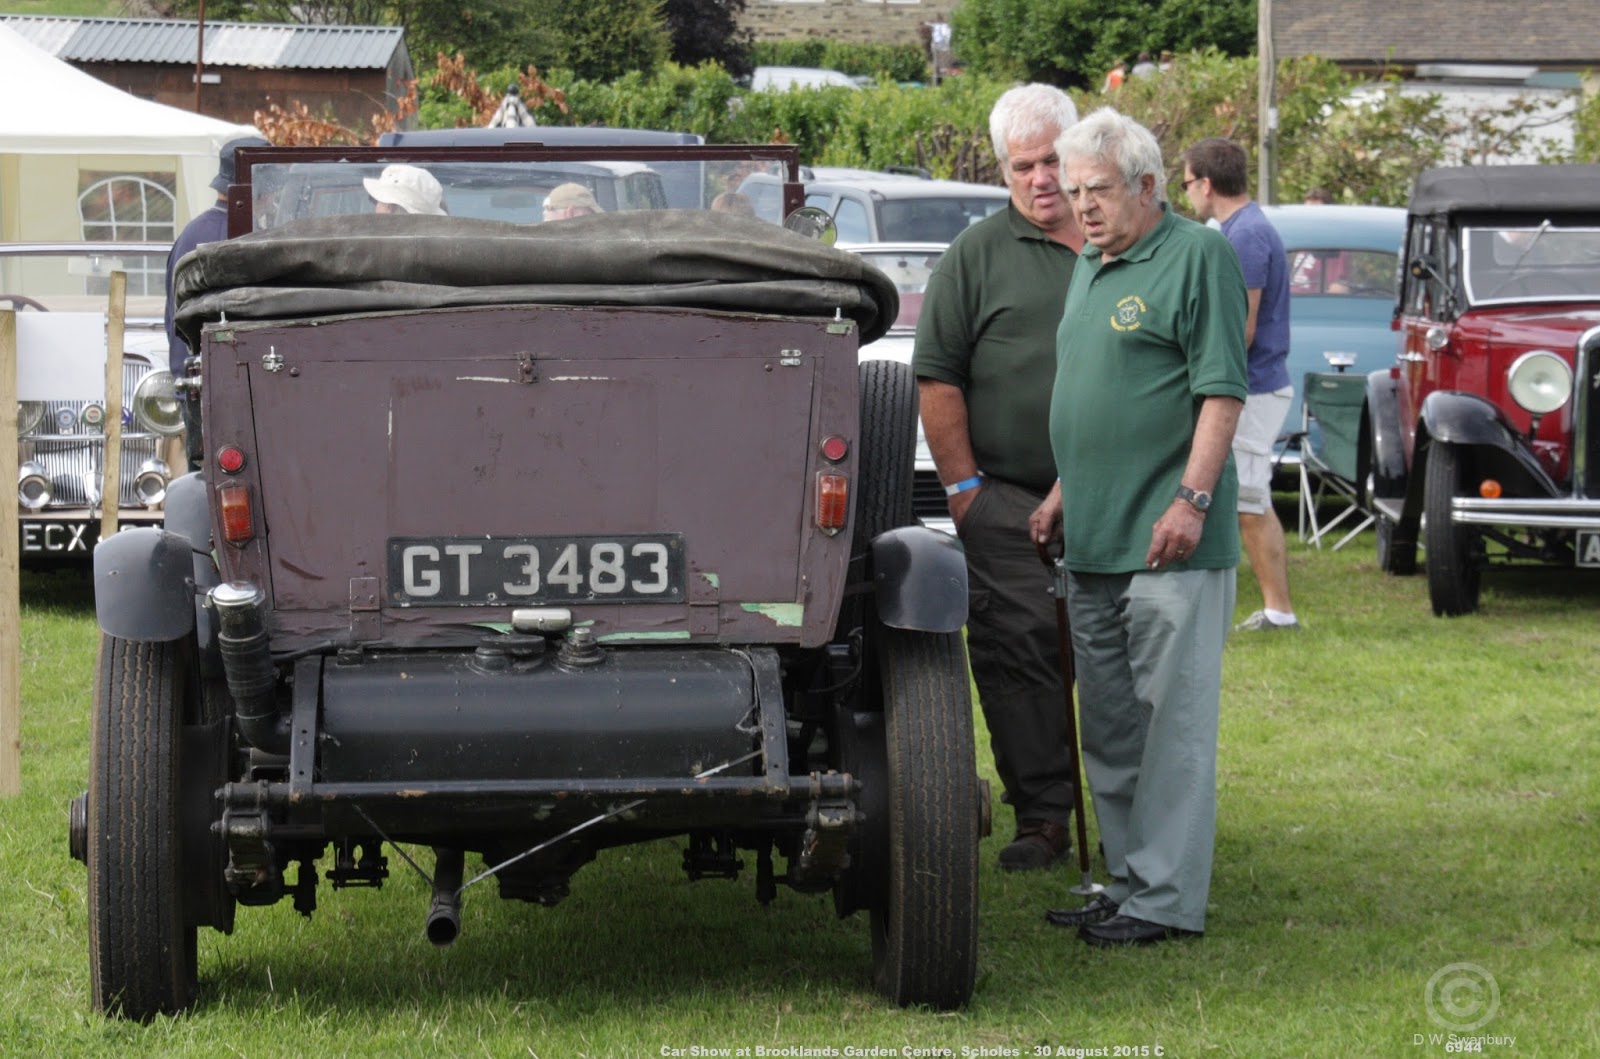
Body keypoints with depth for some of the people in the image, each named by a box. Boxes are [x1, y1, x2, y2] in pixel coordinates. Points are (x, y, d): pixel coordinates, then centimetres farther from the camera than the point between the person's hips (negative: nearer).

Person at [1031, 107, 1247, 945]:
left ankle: (1168, 899, -3)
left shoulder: (1198, 257, -8)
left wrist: (1192, 498, -20)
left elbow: (1222, 391, -14)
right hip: (1095, 539, 9)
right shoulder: (1089, 268, 18)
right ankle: (1127, 884, 21)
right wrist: (1065, 492, 20)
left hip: (1169, 539, -9)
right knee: (1109, 727, 13)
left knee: (1172, 718, -5)